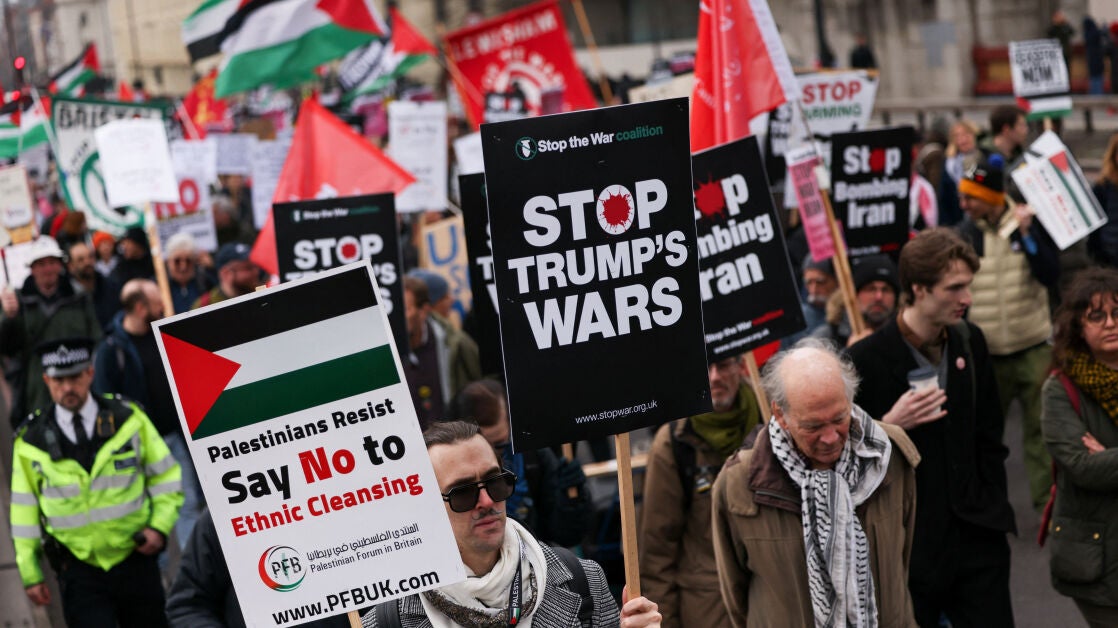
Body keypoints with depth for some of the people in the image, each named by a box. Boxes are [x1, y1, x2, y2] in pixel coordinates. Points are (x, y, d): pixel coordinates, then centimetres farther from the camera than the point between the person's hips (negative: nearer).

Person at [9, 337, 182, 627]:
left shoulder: (128, 419, -3)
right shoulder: (30, 442, -3)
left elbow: (166, 477, 4)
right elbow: (25, 509, 4)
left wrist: (160, 527, -9)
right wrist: (30, 573, 4)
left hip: (136, 559, 1)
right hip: (79, 571, -1)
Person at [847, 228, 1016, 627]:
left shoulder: (970, 342, 5)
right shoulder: (866, 361, -13)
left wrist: (992, 503, 11)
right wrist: (888, 427, -23)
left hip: (977, 535, 5)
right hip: (909, 547, -5)